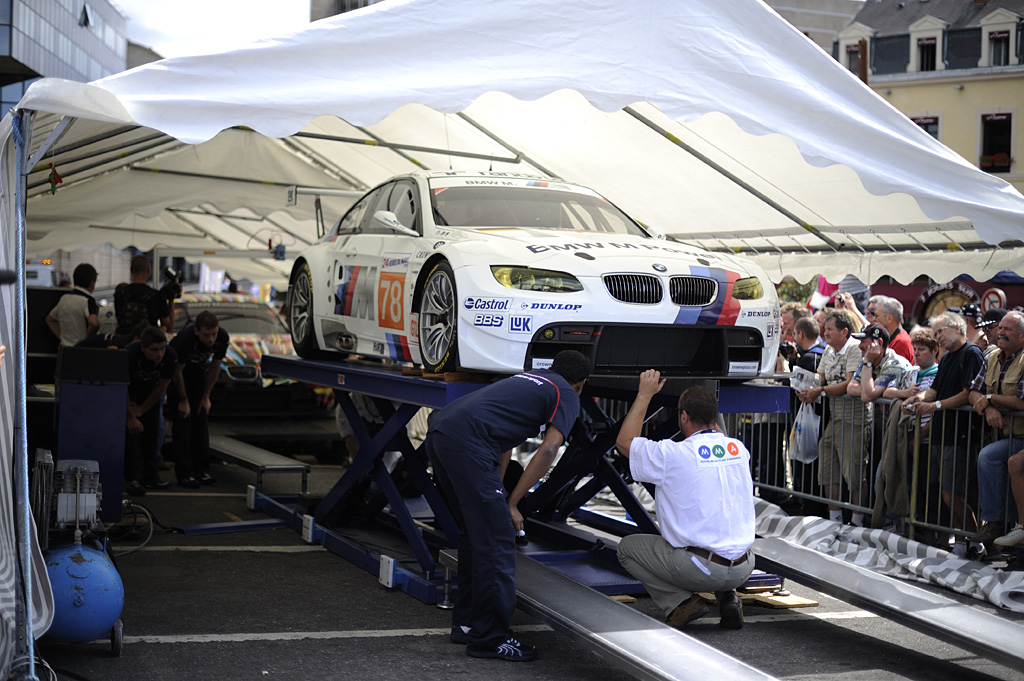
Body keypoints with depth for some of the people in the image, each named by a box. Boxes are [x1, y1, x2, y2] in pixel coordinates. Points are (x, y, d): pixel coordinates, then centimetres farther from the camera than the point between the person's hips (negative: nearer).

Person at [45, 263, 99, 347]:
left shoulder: (64, 298, 13)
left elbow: (49, 320, 26)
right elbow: (94, 323, -29)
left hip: (64, 347, 8)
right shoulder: (87, 301, -12)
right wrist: (86, 338, -11)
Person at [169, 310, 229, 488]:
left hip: (198, 372, 4)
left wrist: (206, 397, -3)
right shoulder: (186, 338, -37)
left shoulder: (222, 338, -25)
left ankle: (202, 470, 5)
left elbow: (215, 366, -7)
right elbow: (177, 371, -21)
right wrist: (183, 400, -14)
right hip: (178, 370, -4)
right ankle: (184, 474, -9)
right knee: (183, 419, -11)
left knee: (201, 419, 1)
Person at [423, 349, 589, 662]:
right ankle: (489, 639, 0)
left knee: (474, 533, 20)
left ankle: (466, 623, 27)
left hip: (439, 430, 9)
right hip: (467, 440, -9)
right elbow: (547, 451, -2)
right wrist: (511, 504, 0)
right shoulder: (567, 396, 10)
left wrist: (495, 491, 39)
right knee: (496, 539, -4)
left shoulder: (527, 378, 33)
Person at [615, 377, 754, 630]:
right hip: (743, 569, 5)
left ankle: (681, 601, 0)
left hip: (702, 570, -5)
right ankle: (728, 597, 13)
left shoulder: (673, 454, -13)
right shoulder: (738, 449, 3)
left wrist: (644, 395, 9)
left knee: (627, 547, 15)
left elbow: (624, 441, 3)